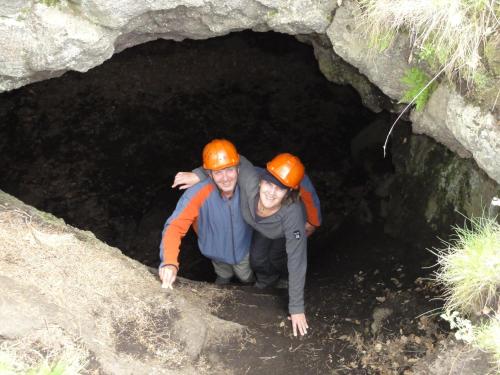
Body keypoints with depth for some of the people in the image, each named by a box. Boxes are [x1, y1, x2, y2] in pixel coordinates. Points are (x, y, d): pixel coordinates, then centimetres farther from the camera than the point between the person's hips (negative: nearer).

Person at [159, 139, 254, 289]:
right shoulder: (198, 193, -39)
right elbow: (175, 227, -42)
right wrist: (169, 262, -58)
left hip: (244, 248, 1)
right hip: (217, 252, -1)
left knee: (247, 278, 31)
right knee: (224, 276, 32)